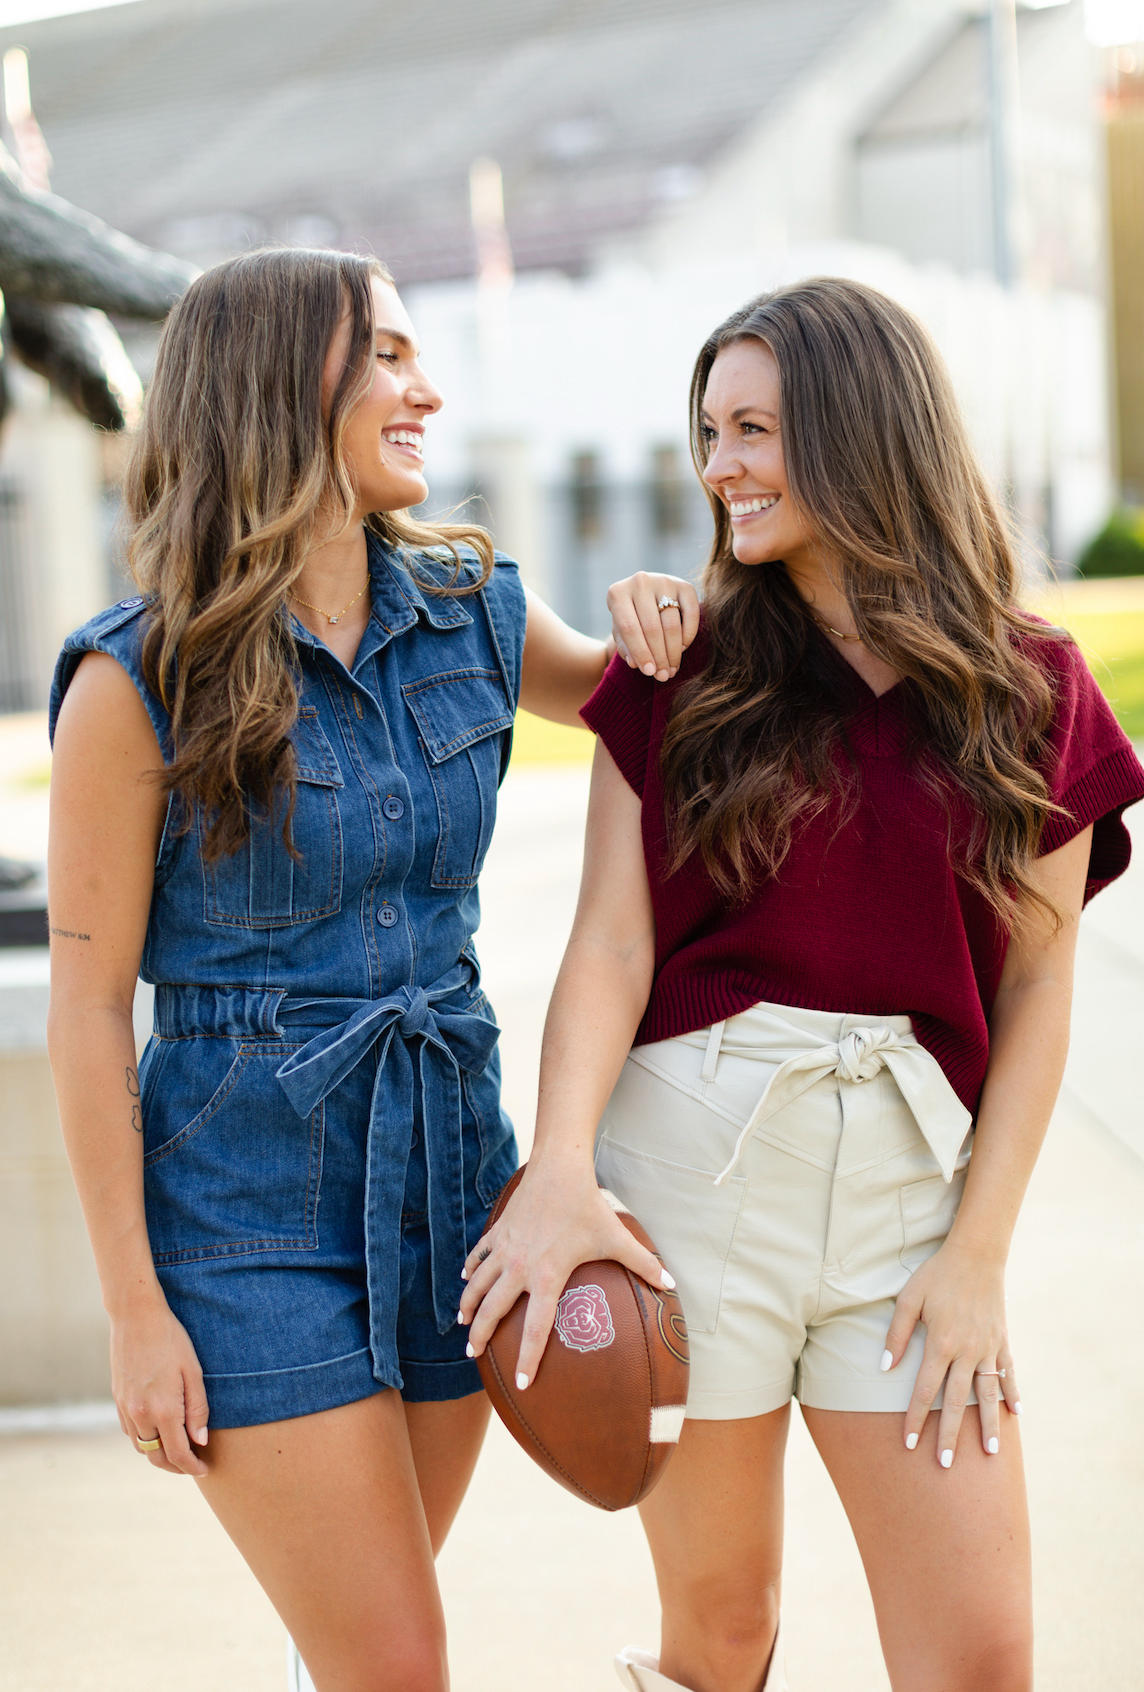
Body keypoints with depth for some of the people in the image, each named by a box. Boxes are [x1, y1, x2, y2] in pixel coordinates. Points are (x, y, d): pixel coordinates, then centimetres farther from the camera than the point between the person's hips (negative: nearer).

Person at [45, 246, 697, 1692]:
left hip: (450, 1178, 5)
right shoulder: (138, 683, -13)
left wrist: (648, 609, -4)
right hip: (249, 1214, -5)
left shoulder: (472, 612, 2)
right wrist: (134, 1306, -10)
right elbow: (86, 1004, -10)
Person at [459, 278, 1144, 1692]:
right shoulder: (685, 672, 3)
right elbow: (612, 943, -5)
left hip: (909, 1172, 1)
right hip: (690, 1153, -1)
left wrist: (979, 1250, -3)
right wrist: (560, 1166, -21)